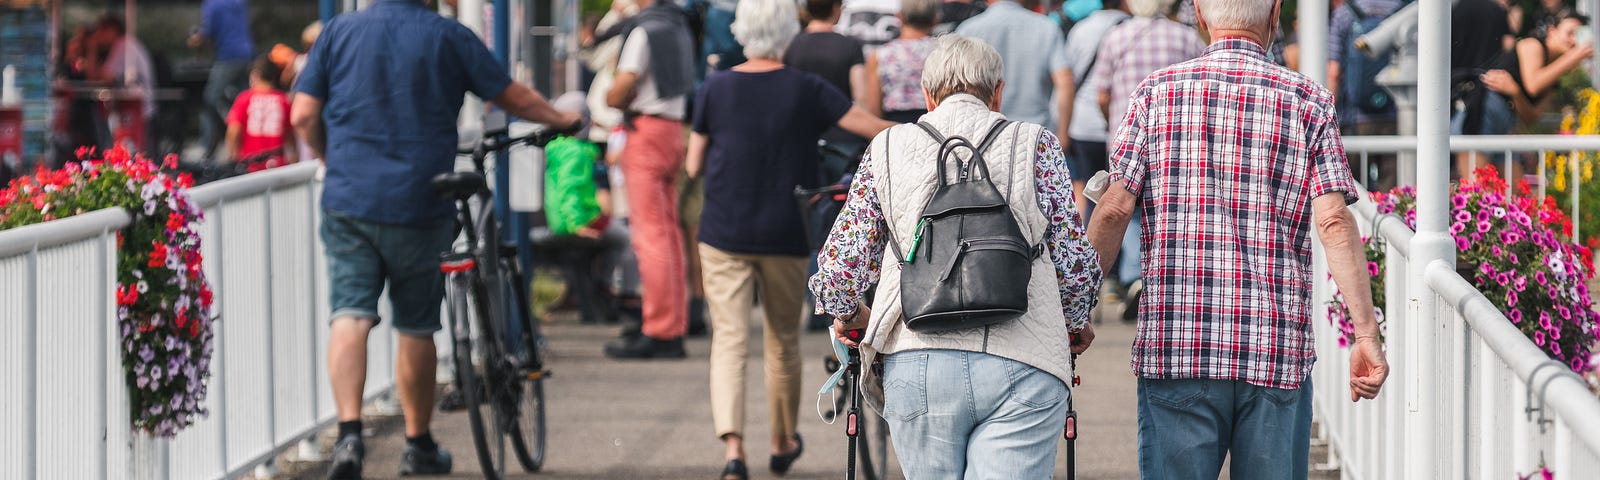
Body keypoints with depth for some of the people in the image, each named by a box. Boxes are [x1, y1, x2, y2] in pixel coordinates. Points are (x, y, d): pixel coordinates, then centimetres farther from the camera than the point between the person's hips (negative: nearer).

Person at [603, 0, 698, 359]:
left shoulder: (644, 30, -14)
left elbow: (616, 95, -15)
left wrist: (616, 100, 7)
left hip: (646, 131, -9)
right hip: (674, 130, 9)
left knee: (650, 234, -8)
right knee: (669, 231, 12)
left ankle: (658, 332, -9)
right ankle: (674, 329, 15)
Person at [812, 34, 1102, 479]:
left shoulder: (887, 148, 13)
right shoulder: (1036, 144, 9)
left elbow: (839, 266, 10)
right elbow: (1076, 262, 7)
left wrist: (849, 316, 31)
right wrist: (1076, 325, 27)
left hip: (917, 363, 2)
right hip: (1021, 366, -2)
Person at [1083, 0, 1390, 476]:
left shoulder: (1157, 93, 4)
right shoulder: (1309, 102, 4)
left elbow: (1114, 209, -1)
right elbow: (1334, 221, -6)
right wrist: (1367, 334, -7)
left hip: (1174, 345, 0)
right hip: (1278, 349, 0)